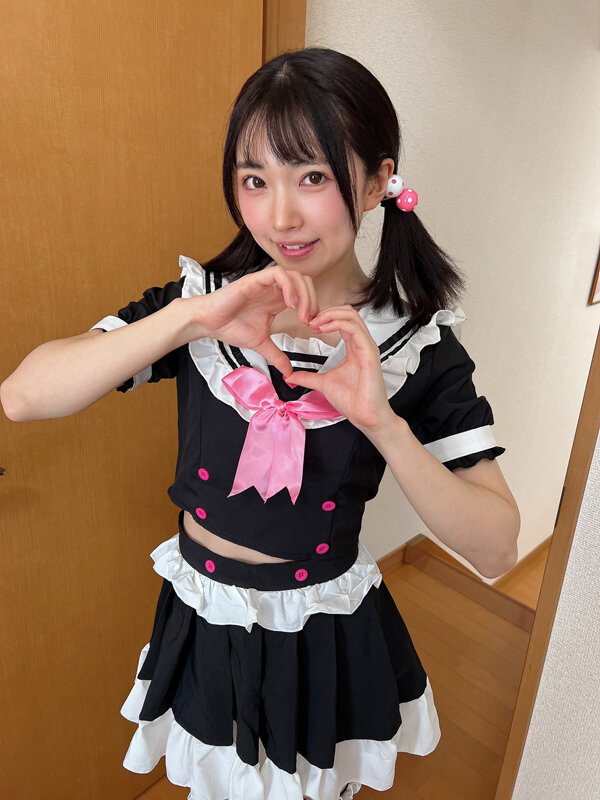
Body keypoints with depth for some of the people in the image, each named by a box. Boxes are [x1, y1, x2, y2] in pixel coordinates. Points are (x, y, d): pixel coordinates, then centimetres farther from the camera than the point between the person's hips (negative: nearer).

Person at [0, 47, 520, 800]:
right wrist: (192, 317, -33)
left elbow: (496, 549, -18)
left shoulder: (418, 344, -16)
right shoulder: (197, 300, -12)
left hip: (328, 643, -1)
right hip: (203, 623, 2)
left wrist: (382, 422, -33)